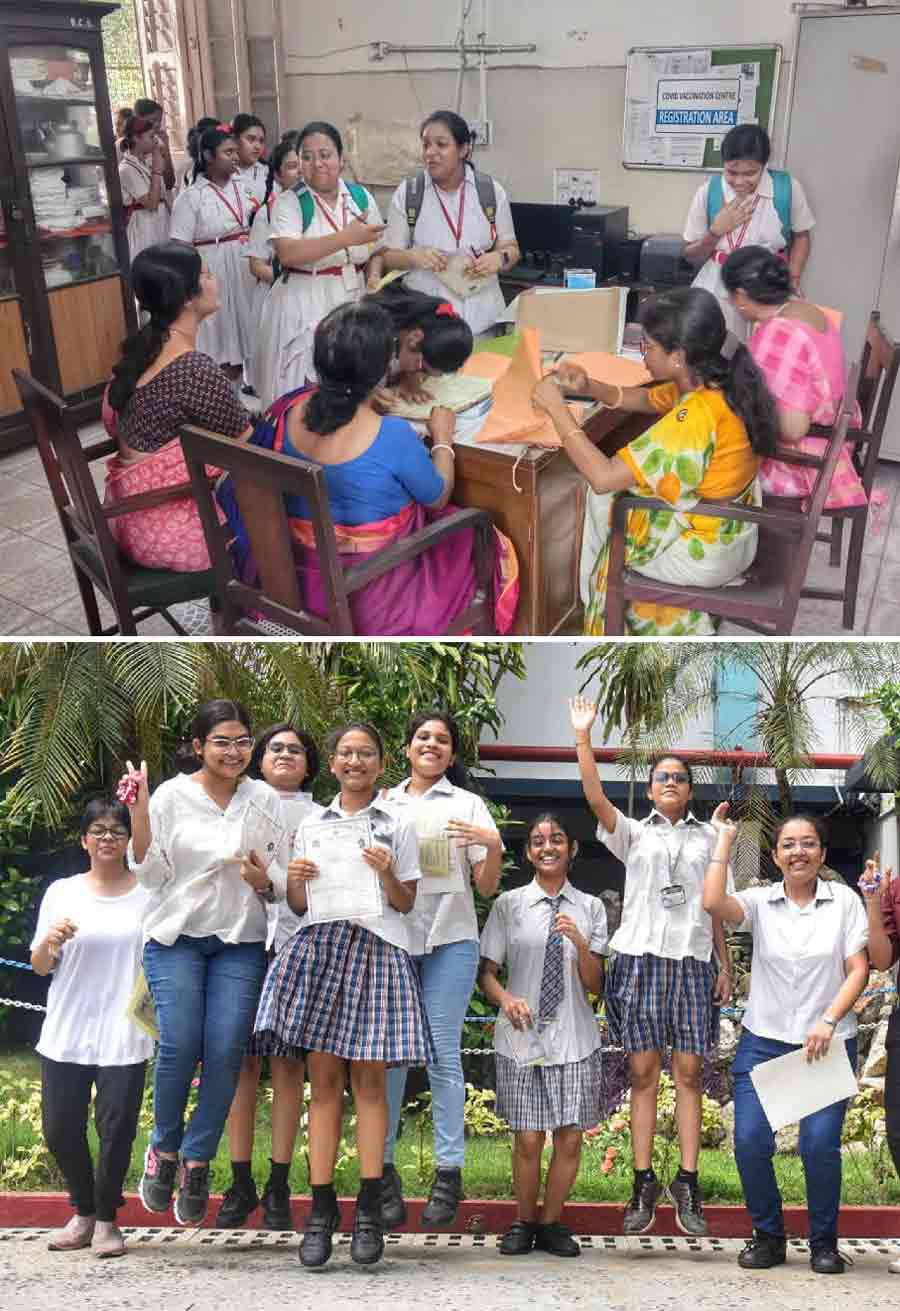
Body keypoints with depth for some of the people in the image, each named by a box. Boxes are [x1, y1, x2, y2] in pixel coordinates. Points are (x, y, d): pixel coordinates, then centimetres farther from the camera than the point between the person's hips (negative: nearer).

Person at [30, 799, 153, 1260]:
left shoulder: (149, 893, 2)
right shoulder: (62, 892, 6)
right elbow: (39, 966, 8)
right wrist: (49, 941, -14)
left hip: (124, 1039, -2)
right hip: (65, 1034, 2)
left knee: (116, 1130, -3)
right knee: (60, 1128, 6)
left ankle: (107, 1220, 20)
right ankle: (84, 1213, 29)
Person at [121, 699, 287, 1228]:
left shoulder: (266, 800, 5)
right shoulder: (170, 795, 0)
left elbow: (285, 876, 10)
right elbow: (152, 875, -2)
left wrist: (265, 880, -13)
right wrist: (139, 814, -14)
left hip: (241, 940, 2)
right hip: (177, 935, -1)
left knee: (226, 1051, -6)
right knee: (180, 1046, -11)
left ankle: (197, 1161, 12)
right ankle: (164, 1148, 15)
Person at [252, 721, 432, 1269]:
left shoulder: (397, 825, 10)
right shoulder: (311, 826, 16)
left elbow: (405, 904, 7)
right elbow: (299, 906, 17)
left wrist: (387, 874, -11)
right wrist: (295, 881, -4)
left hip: (376, 946, -2)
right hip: (319, 943, 2)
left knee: (369, 1079, -3)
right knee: (324, 1077, -1)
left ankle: (369, 1211, 2)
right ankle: (322, 1209, 5)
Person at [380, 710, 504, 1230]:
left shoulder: (467, 804, 11)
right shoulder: (383, 804, 15)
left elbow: (487, 887, 6)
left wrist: (493, 846, -13)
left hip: (449, 939, -1)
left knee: (443, 1054, -3)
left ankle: (449, 1173, 5)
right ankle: (382, 1170, 10)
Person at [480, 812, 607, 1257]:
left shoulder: (590, 907, 6)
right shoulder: (508, 904, 3)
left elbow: (594, 985, 4)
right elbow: (487, 971, 4)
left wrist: (580, 943, -15)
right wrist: (506, 998, -17)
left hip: (574, 1038, 1)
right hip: (521, 1037, -1)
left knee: (569, 1137, 3)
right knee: (527, 1137, 1)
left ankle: (551, 1224, 23)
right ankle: (524, 1223, 23)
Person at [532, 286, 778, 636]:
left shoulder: (696, 417, -34)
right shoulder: (717, 383, -6)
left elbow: (603, 477, -34)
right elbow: (646, 400, 13)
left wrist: (556, 407, -25)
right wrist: (589, 388, -4)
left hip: (705, 554, -8)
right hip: (731, 532, 8)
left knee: (601, 499, 12)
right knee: (620, 489, 19)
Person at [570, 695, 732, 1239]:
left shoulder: (708, 837, 15)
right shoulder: (635, 834, 10)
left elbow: (715, 906, 15)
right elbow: (596, 797, -6)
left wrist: (725, 964, 9)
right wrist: (583, 737, -14)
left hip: (693, 960, 1)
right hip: (641, 957, -1)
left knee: (690, 1073, 1)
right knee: (644, 1074, 1)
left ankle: (688, 1183, 7)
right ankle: (644, 1183, 7)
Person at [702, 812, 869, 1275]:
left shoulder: (844, 900, 1)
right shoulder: (760, 902, 1)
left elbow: (858, 970, -1)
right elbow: (713, 902, -18)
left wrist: (828, 1021, -14)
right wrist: (724, 839, -9)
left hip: (827, 1042, -1)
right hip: (763, 1041, 1)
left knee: (819, 1146, -10)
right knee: (749, 1142, -6)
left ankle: (824, 1243, 15)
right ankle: (768, 1236, 17)